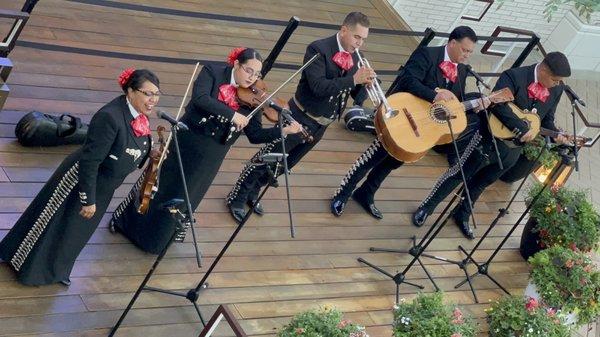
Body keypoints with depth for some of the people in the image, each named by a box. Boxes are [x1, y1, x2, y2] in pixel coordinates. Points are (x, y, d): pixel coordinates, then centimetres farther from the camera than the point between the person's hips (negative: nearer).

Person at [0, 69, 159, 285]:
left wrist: (151, 156, -4)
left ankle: (55, 271, 46)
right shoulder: (109, 117, -33)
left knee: (76, 233, 24)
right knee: (53, 225, 13)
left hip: (102, 189, 8)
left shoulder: (140, 117, -7)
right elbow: (90, 161, -29)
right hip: (79, 180, -8)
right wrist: (88, 200, -25)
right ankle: (29, 267, 36)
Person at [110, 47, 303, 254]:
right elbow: (199, 98, -29)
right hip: (186, 143, -3)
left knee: (185, 199, 13)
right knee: (160, 188, 11)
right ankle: (124, 219, 34)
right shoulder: (213, 72, -12)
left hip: (212, 157, 3)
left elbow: (255, 135, -4)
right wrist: (232, 114, -35)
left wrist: (283, 130, -17)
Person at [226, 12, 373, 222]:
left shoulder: (354, 57, 2)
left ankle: (252, 194, 36)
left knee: (286, 163, 18)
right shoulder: (318, 49, -21)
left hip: (321, 125, 7)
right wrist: (354, 80, -34)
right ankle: (237, 198, 19)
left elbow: (357, 95, 2)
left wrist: (365, 84, -21)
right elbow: (318, 86, -32)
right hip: (301, 118, -7)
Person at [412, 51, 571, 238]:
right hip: (492, 137, -5)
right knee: (460, 173, 6)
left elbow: (547, 120, 10)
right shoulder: (514, 76, -22)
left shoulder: (556, 90, -1)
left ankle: (462, 214, 39)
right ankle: (426, 208, 20)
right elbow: (498, 103, -35)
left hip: (513, 148, 5)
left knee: (482, 182, 20)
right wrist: (522, 129, -36)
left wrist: (556, 135, -10)